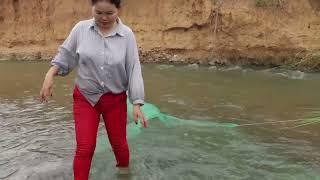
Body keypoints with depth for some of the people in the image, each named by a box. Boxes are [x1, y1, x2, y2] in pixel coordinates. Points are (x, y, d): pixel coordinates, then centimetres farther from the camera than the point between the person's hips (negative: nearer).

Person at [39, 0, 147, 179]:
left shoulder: (127, 35, -11)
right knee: (85, 148, -2)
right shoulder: (81, 29, -8)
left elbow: (134, 70, -10)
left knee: (118, 143, 14)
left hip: (116, 99, 0)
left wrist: (137, 103, -13)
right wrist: (50, 75, -7)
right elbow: (66, 55, 5)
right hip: (85, 97, 0)